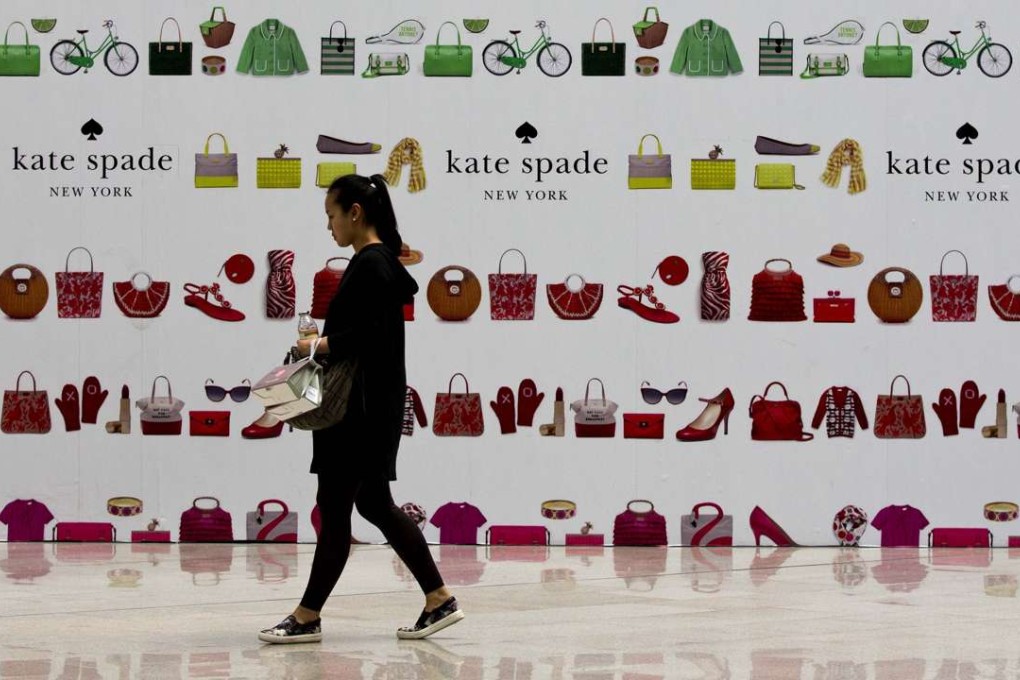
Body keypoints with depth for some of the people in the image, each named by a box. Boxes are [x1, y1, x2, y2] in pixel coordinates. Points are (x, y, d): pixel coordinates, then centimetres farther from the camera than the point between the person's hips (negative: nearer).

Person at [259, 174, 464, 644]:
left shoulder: (370, 266, -16)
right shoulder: (378, 262, 14)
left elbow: (371, 336, -24)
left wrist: (320, 346, -15)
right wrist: (324, 345, 8)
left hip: (364, 410, -10)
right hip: (364, 406, 10)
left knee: (334, 509, -3)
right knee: (374, 505, 13)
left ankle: (307, 618, 5)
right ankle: (439, 600, 15)